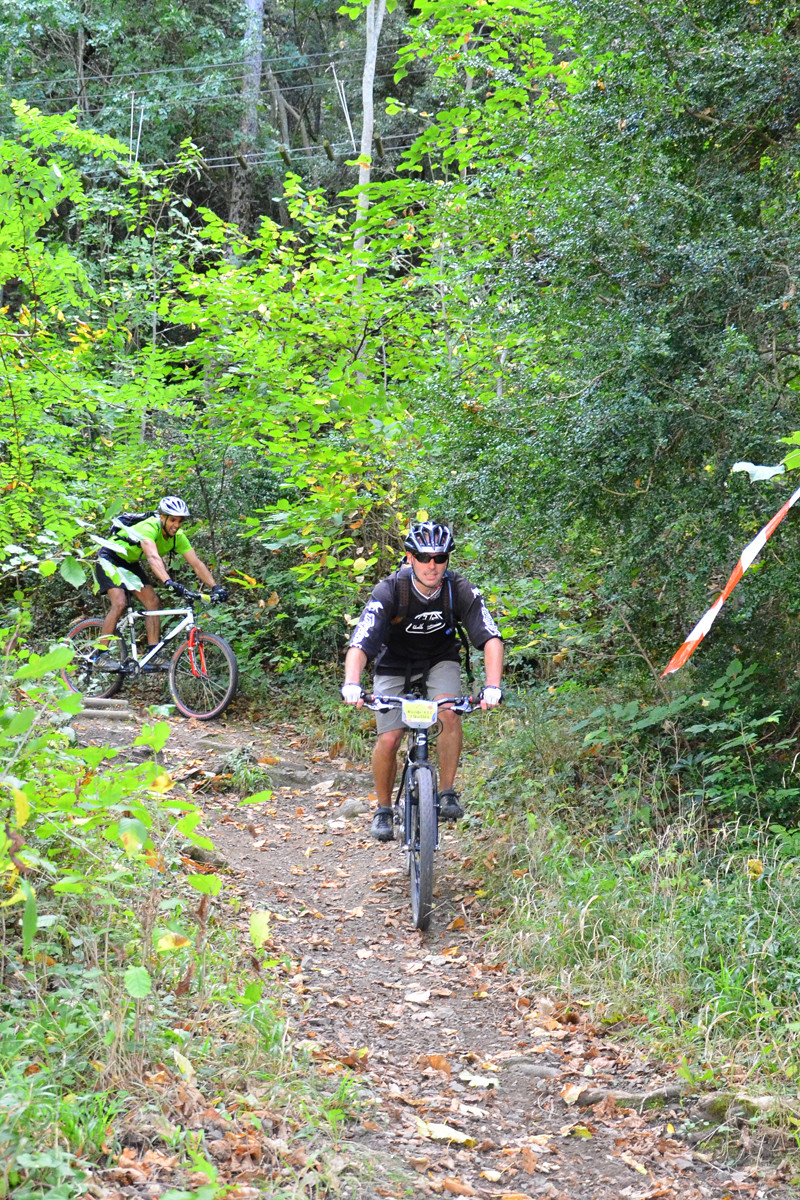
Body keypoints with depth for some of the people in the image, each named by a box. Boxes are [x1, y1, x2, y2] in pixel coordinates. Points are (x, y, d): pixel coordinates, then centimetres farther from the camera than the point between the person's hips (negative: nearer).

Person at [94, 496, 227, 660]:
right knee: (119, 604, -23)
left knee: (153, 603, -6)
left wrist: (215, 587, -29)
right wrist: (169, 582, -66)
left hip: (130, 563, 8)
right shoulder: (149, 528, -35)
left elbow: (196, 563, -16)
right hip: (110, 558, -8)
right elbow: (153, 558, -51)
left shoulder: (177, 537, -13)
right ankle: (101, 655, -17)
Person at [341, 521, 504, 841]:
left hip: (441, 661, 1)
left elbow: (491, 639, -29)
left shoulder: (460, 590, -24)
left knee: (449, 713, -27)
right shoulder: (390, 591, -28)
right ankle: (383, 809, 13)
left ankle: (448, 793, -11)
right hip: (395, 665, -1)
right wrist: (351, 685, -54)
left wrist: (492, 687, -44)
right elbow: (360, 643, -37)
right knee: (388, 740, -10)